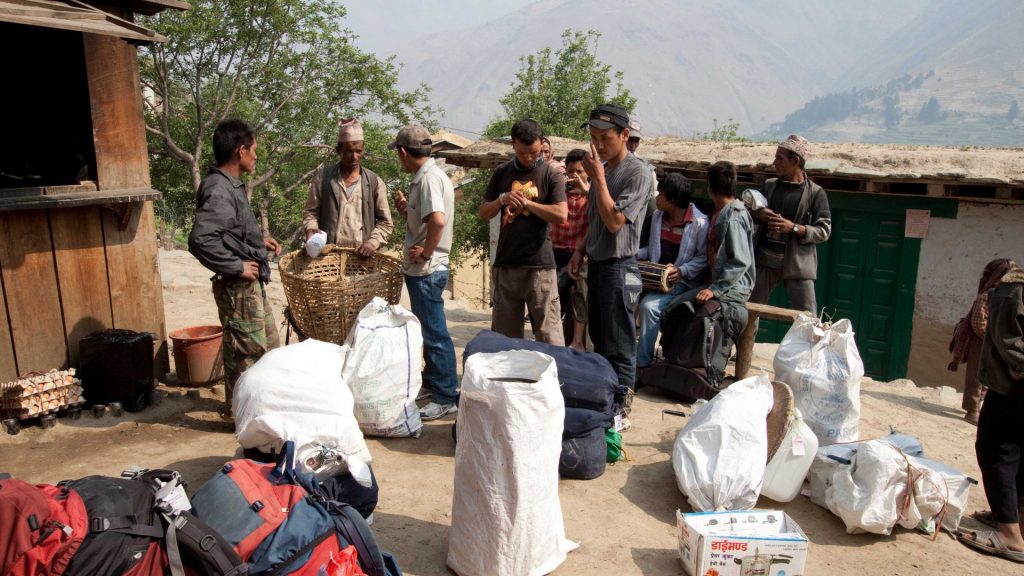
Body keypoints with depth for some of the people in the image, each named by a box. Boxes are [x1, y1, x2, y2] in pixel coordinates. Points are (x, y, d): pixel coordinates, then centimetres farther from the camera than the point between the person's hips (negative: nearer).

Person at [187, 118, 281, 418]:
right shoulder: (219, 190, -21)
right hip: (238, 286, -10)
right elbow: (200, 240, -32)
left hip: (253, 284, 10)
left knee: (269, 343, 21)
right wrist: (236, 266, -23)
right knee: (245, 351, 3)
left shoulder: (231, 185, 9)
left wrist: (258, 239, 12)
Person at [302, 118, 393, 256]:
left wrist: (373, 242, -10)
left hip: (362, 255, 1)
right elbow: (310, 211, 12)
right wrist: (311, 229, -9)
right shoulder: (322, 178, 6)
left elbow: (385, 222, 7)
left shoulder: (374, 182, 7)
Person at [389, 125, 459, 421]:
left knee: (435, 332, -3)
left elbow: (438, 221, -34)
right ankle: (432, 378, 36)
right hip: (422, 270, 10)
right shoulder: (428, 175, 13)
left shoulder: (429, 178, -18)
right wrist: (405, 208, 5)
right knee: (429, 328, 21)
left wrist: (425, 252, -22)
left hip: (426, 270, -10)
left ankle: (446, 397, 6)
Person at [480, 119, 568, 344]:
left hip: (539, 264, -4)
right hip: (506, 262, 4)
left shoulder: (551, 175, -1)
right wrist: (502, 199, -8)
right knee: (504, 334, 12)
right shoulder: (502, 173, 11)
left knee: (548, 334, -4)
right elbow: (484, 212, 11)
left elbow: (561, 215, -13)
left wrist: (526, 202, -11)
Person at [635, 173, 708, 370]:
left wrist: (681, 270, -22)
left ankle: (643, 363, -14)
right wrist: (634, 254, 3)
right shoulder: (657, 215, 10)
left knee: (650, 305, -30)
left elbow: (703, 257, -10)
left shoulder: (699, 223, -12)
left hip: (680, 281, -6)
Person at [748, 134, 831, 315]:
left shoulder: (815, 193, -6)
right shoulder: (769, 185, 6)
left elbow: (824, 231, -8)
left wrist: (794, 228, -21)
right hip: (765, 259, 4)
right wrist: (758, 213, -7)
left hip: (797, 263, -4)